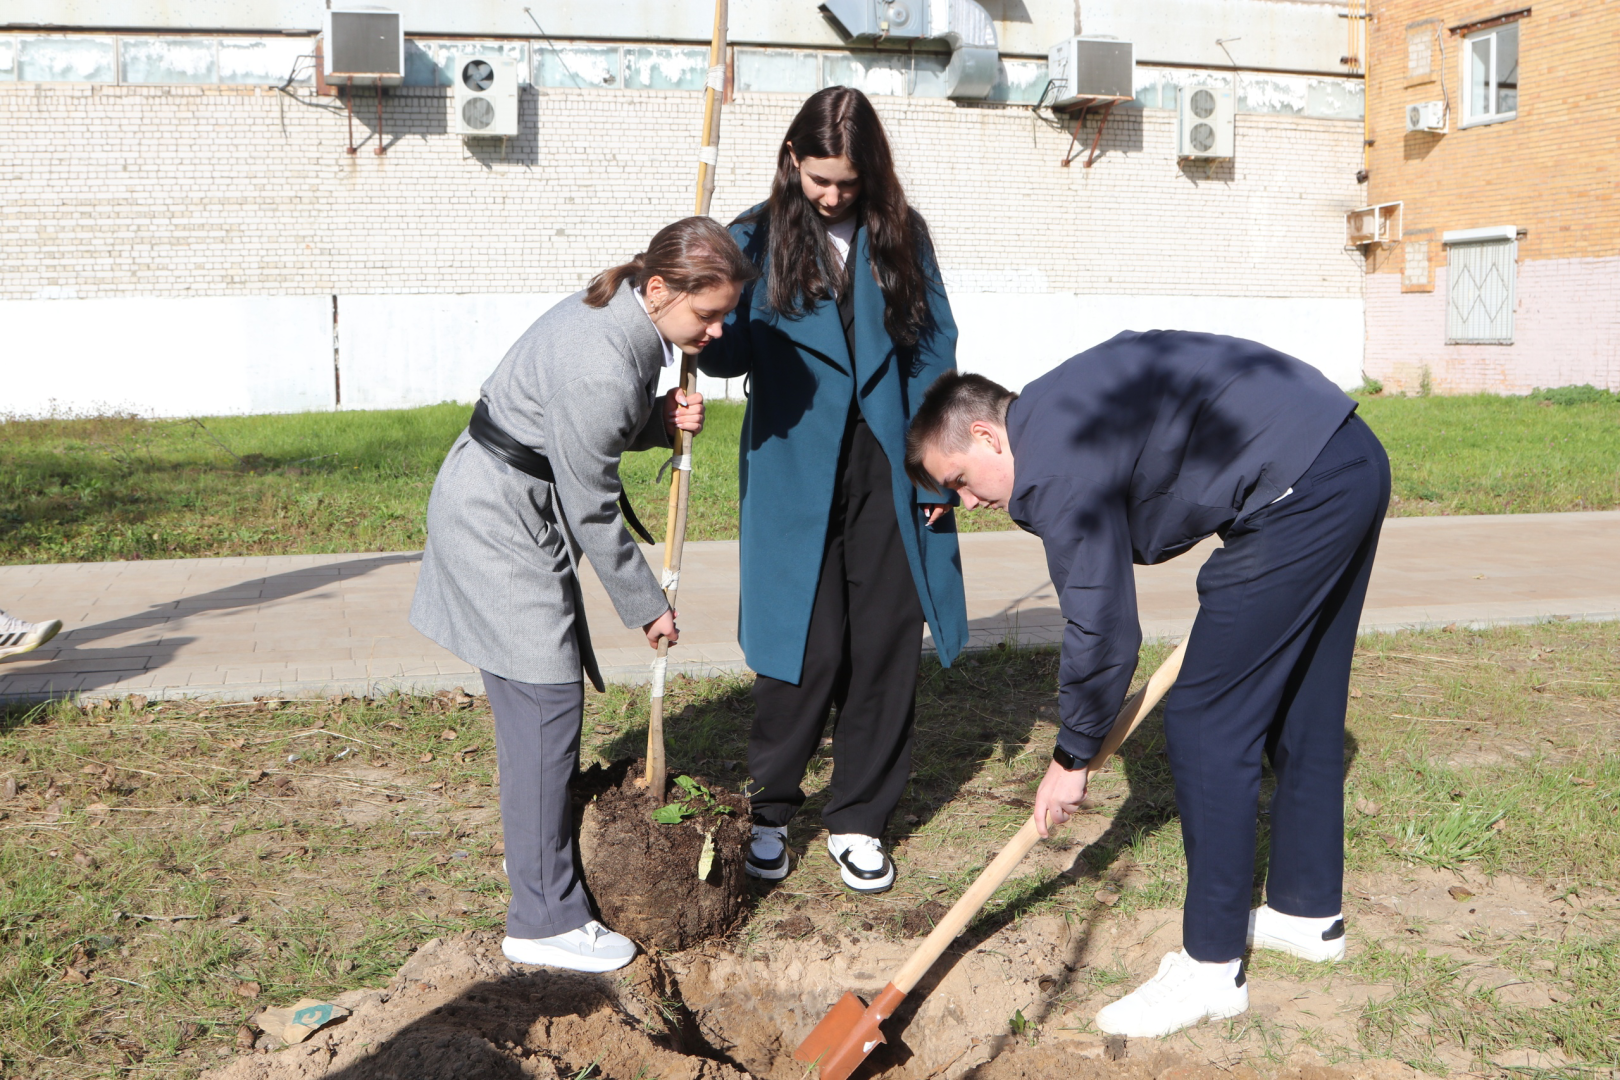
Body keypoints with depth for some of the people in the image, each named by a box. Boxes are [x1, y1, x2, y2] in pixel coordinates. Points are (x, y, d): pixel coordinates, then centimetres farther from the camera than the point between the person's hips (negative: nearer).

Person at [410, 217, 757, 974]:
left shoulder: (629, 317, 0)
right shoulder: (600, 367, -29)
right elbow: (592, 510, -21)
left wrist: (663, 421, -8)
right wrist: (646, 607, -10)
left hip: (521, 511, 10)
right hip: (496, 520, -10)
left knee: (542, 692, 17)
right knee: (544, 699, -9)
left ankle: (534, 848, 35)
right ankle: (544, 919, -2)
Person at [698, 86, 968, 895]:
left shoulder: (900, 235, 7)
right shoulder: (756, 240, 3)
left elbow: (934, 348, 6)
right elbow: (729, 352, 1)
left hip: (888, 472, 2)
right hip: (796, 478, -2)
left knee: (885, 647, 5)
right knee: (805, 652, 0)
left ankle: (857, 819, 21)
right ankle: (767, 812, 21)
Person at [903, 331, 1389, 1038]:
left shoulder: (1052, 465, -14)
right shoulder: (1062, 404, 16)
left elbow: (1102, 627, -12)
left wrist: (1072, 756, 1)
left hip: (1299, 494, -11)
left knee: (1207, 726, -5)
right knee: (1303, 706, 20)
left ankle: (1211, 968, 3)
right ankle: (1309, 911, 35)